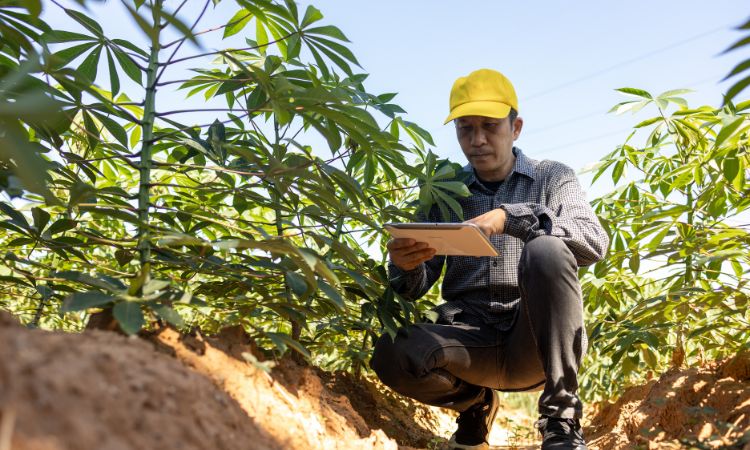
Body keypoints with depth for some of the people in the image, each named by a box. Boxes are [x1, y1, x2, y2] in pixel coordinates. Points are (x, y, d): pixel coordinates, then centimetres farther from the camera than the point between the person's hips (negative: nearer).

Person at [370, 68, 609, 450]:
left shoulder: (552, 178, 7)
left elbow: (594, 244, -12)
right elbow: (417, 287, 7)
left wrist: (510, 218, -27)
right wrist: (406, 267, -18)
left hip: (538, 339, -2)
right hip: (469, 338, 2)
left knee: (546, 251, -30)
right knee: (392, 354, -29)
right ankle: (476, 403, 6)